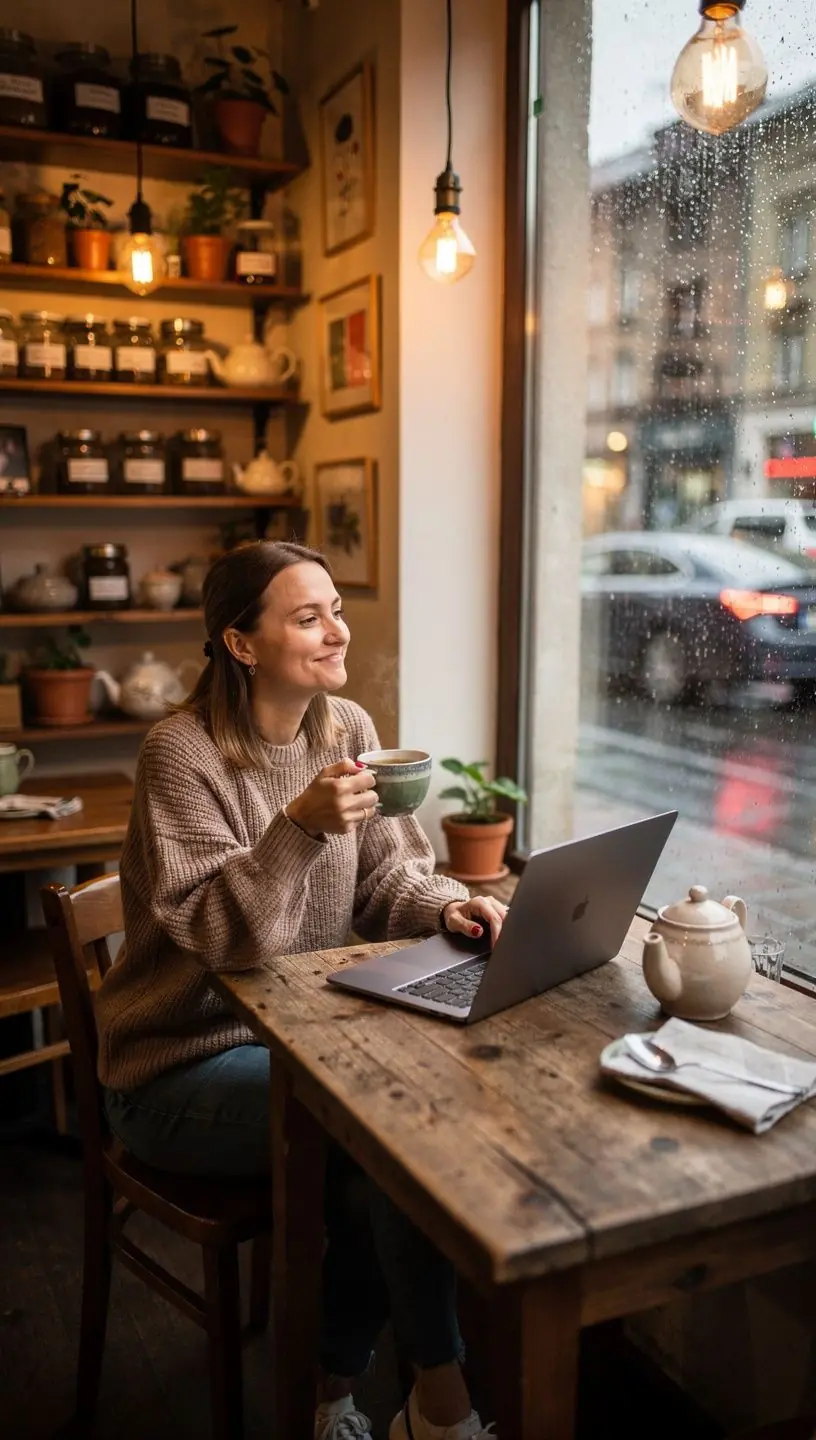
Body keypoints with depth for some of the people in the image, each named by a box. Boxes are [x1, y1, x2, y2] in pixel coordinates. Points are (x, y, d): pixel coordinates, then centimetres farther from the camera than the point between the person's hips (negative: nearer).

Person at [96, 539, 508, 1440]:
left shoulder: (348, 727, 0)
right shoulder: (184, 753, -20)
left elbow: (383, 880, 3)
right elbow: (219, 938, -26)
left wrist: (443, 905, -17)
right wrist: (302, 826, -39)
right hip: (182, 1068, -6)